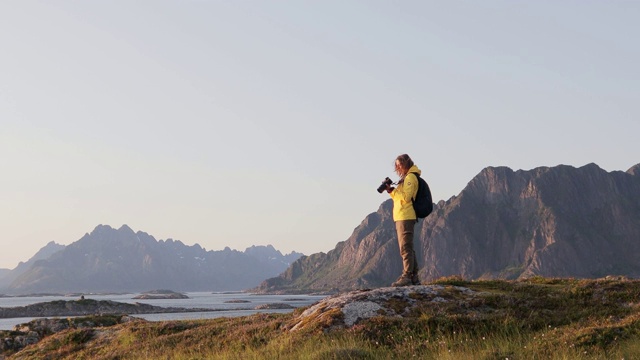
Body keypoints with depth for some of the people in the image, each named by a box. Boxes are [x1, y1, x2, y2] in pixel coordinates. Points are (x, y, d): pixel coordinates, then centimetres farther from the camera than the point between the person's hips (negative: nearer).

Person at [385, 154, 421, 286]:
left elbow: (405, 197, -19)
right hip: (402, 217, 11)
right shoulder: (406, 178, 22)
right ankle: (413, 277, 15)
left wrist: (392, 190, -12)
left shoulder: (410, 177, -8)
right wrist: (392, 191, 5)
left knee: (405, 248, -13)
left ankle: (406, 277, -15)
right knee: (408, 248, 12)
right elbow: (400, 197, 19)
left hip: (406, 217, -11)